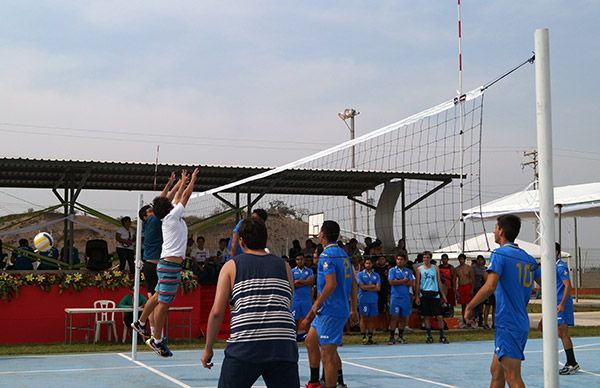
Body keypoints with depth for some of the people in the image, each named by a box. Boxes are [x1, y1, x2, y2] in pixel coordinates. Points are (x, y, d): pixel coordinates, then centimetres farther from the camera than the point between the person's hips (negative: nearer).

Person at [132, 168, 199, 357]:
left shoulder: (169, 217, 11)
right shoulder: (172, 216, -11)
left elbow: (176, 196, 25)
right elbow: (185, 196, -5)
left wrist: (182, 181, 32)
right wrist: (192, 180, 7)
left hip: (167, 263, 10)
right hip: (171, 264, -10)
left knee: (158, 297, 22)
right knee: (164, 303, -4)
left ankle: (140, 323, 35)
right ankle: (157, 340, 0)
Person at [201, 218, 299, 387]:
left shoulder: (231, 266, 8)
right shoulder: (284, 266, 15)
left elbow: (217, 312, 3)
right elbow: (288, 308, 16)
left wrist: (208, 348, 11)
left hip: (244, 348, -1)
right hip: (284, 347, 2)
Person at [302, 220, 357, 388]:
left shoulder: (327, 255, -15)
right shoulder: (343, 253, 13)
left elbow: (331, 284, -24)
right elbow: (353, 284, 15)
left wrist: (317, 304, -12)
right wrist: (353, 310, 20)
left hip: (330, 311, -10)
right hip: (341, 308, 10)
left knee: (327, 355, -6)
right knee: (311, 341, 21)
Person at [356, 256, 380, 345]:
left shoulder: (376, 275, 13)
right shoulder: (360, 274, 4)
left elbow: (378, 288, 1)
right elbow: (362, 286, -9)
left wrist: (367, 287, -6)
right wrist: (373, 286, -2)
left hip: (373, 300, 3)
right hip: (363, 300, -3)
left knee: (371, 319, 5)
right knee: (364, 318, -4)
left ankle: (370, 337, 11)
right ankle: (364, 338, -2)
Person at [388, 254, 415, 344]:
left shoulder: (408, 271, 11)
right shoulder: (392, 270, 5)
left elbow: (412, 283, -2)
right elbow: (391, 282, -11)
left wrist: (398, 281, -8)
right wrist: (404, 280, -5)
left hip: (406, 297, 3)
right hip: (395, 297, -3)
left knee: (403, 317, 6)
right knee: (394, 317, -7)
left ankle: (401, 337, 17)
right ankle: (392, 338, -6)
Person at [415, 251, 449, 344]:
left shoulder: (435, 268, 9)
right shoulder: (419, 269, 6)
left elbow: (439, 282, 11)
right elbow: (417, 284, 6)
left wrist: (443, 295, 5)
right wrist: (417, 296, -1)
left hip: (435, 294, 0)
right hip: (424, 294, 0)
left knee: (439, 316, -5)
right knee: (427, 316, 3)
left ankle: (442, 336, 3)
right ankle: (429, 336, 11)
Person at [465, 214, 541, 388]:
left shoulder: (499, 254, -9)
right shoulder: (529, 259, 13)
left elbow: (490, 287, -22)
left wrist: (470, 306, -11)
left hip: (507, 325, -8)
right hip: (522, 323, 8)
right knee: (496, 371, 18)